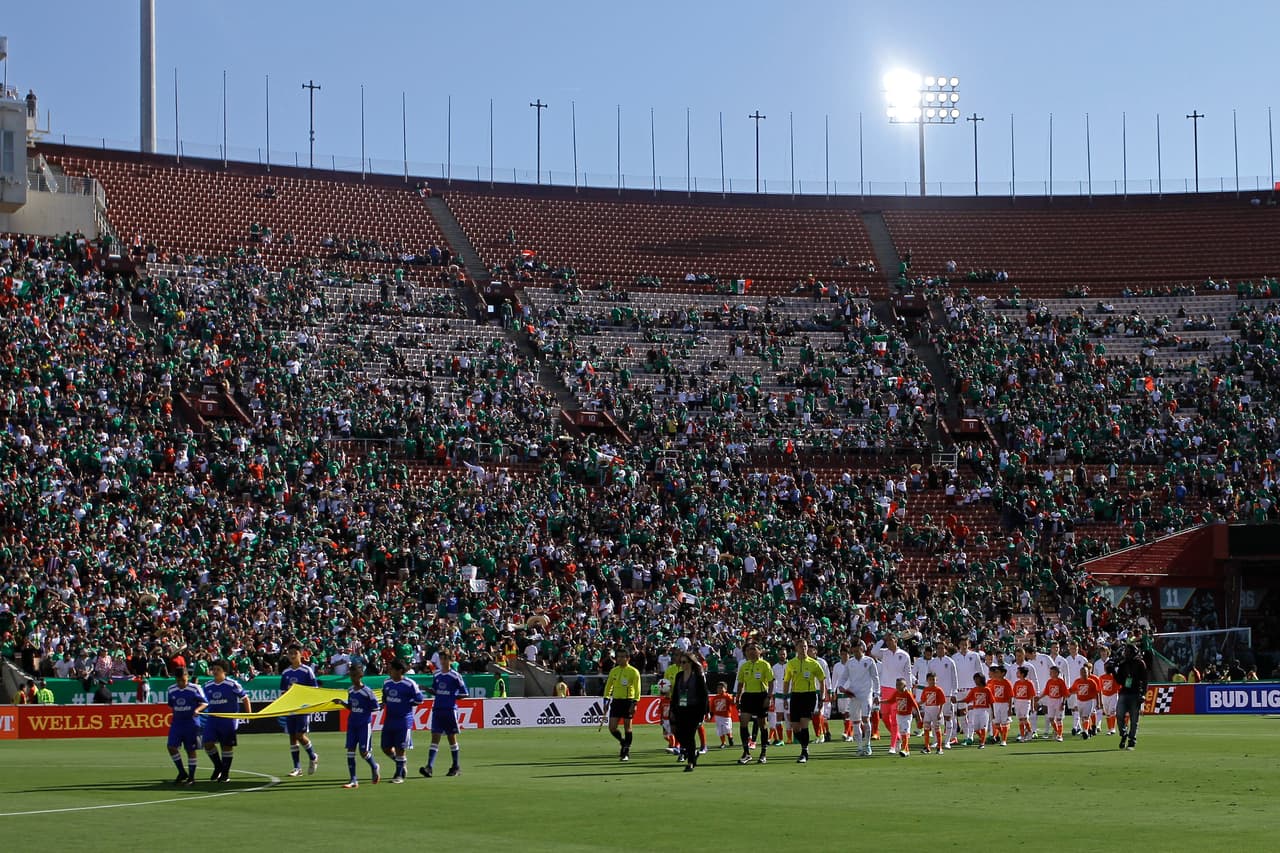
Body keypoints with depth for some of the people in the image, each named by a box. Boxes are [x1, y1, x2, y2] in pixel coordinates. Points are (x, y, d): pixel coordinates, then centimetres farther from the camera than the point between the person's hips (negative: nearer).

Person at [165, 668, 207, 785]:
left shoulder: (195, 688, -9)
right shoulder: (171, 690, 3)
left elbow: (205, 702, -5)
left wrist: (197, 710, -23)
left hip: (191, 722, -4)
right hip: (177, 722, 4)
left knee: (191, 750, 1)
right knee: (171, 747, -6)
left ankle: (191, 777, 10)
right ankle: (182, 773, 10)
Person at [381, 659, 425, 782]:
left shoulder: (409, 684, -11)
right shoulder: (386, 683, 7)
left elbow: (419, 700, -6)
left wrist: (405, 704, -8)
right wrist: (385, 704, 3)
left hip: (404, 720, -6)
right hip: (389, 720, 6)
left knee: (400, 749, -3)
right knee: (386, 747, 7)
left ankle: (399, 775, 9)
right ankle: (400, 765, 32)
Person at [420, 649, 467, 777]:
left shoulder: (455, 676, -6)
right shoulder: (436, 675, 9)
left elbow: (464, 694, -3)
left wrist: (452, 697, -17)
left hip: (450, 710, -4)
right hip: (437, 709, 4)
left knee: (452, 738, 6)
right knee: (435, 738, -5)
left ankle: (456, 767, 19)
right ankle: (429, 767, -14)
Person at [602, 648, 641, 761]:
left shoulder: (633, 672, -6)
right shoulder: (614, 671, 9)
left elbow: (637, 689, -9)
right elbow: (608, 686, 16)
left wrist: (634, 703, -17)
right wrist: (606, 700, 8)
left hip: (628, 701, -5)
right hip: (616, 701, 5)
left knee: (627, 727, 1)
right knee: (612, 727, -2)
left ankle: (626, 753, 10)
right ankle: (623, 742, 25)